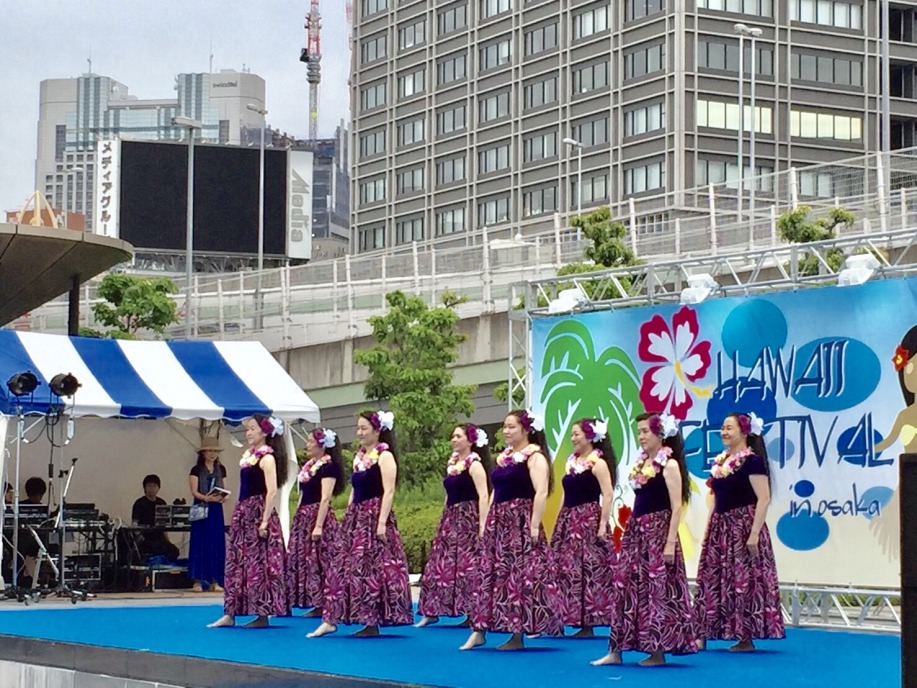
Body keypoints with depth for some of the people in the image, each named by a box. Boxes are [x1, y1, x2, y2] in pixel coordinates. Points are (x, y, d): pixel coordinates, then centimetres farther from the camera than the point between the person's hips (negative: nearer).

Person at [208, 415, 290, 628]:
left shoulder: (267, 457, -11)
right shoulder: (248, 455, 14)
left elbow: (272, 492, -18)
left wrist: (265, 521, -22)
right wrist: (239, 514, 16)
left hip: (258, 512, -9)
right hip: (243, 512, 9)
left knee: (259, 563, -5)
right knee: (236, 562, 8)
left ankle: (262, 614, 0)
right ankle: (230, 614, 10)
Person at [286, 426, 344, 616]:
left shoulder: (328, 466, -11)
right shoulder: (308, 465, 15)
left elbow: (325, 498, -17)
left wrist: (318, 525, -22)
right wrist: (298, 519, 17)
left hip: (318, 516, -9)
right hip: (303, 516, 9)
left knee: (318, 561, -9)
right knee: (299, 559, 7)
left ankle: (322, 605, -6)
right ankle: (314, 603, 10)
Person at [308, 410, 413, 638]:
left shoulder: (384, 456, -8)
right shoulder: (359, 456, 17)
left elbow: (388, 491, -16)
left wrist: (382, 522, -23)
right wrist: (348, 517, 17)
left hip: (374, 516, -9)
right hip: (356, 517, 9)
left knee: (372, 568, -6)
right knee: (343, 566, 4)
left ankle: (372, 623, 0)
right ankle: (330, 620, 4)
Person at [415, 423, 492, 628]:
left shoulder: (474, 464, -11)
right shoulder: (453, 463, 14)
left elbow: (483, 496, -18)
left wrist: (482, 524, -24)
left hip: (468, 519, -9)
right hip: (450, 518, 9)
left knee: (467, 565, -8)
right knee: (440, 563, 7)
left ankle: (472, 613, -4)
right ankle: (431, 611, 11)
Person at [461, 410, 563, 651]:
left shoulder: (534, 456, -8)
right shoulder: (504, 456, 16)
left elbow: (541, 493, -17)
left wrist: (534, 526, -23)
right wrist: (488, 521, 16)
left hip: (520, 522, -8)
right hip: (499, 522, 9)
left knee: (520, 577, -5)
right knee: (488, 574, 5)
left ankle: (518, 635, -1)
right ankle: (479, 631, 7)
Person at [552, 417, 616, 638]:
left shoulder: (598, 463, -8)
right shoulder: (571, 462, 15)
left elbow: (608, 495, -14)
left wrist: (603, 525, -20)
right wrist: (560, 522, 14)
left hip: (589, 520, -8)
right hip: (569, 520, 8)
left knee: (589, 571, -7)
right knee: (566, 570, 6)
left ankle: (588, 623, -5)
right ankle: (571, 618, 12)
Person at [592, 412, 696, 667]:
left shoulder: (669, 465, -10)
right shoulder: (641, 462, 12)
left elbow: (676, 506, -14)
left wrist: (670, 542, -20)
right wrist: (631, 530, 14)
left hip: (658, 530, -8)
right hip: (636, 530, 8)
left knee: (658, 588, -3)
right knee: (626, 585, 5)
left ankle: (658, 651, 4)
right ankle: (616, 650, 8)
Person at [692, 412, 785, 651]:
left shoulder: (752, 461, -11)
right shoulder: (720, 461, 13)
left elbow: (763, 499, -16)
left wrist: (754, 533, -21)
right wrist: (709, 530, 14)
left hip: (743, 526, -8)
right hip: (720, 526, 8)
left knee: (744, 580, -5)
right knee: (710, 580, 7)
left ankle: (747, 638, 0)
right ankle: (702, 635, 11)